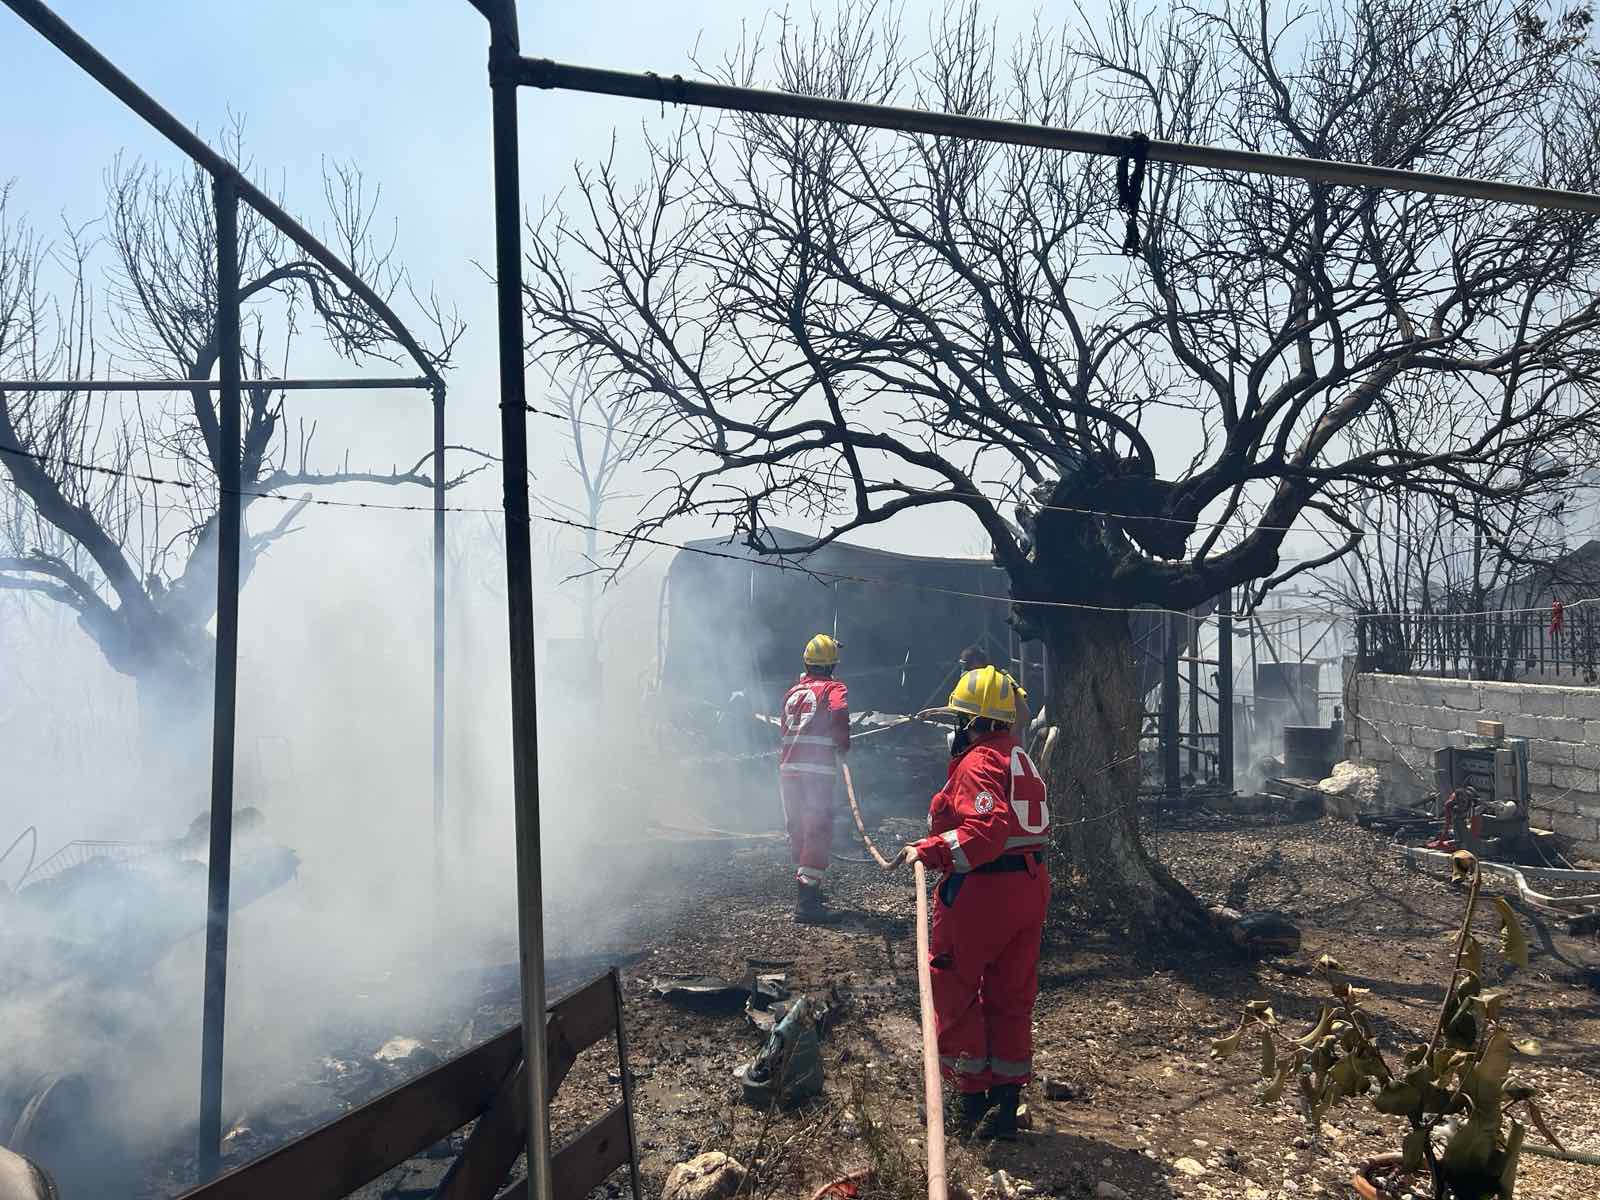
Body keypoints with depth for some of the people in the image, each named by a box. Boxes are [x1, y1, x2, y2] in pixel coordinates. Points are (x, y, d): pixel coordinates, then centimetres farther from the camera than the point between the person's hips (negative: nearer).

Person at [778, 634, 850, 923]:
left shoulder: (793, 691, 17)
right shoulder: (834, 689, 0)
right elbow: (839, 713, -20)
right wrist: (843, 745, -6)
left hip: (787, 768, 6)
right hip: (818, 769, -6)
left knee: (797, 828, 18)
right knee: (818, 831, -4)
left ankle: (805, 884, 31)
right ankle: (807, 899, -11)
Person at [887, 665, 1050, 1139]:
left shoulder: (978, 763, -17)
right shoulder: (1020, 758, 13)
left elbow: (986, 831, -31)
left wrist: (929, 851, -31)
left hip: (982, 892, -9)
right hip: (1030, 885, 9)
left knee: (953, 989, 8)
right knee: (1011, 997, 14)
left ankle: (972, 1096, 14)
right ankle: (1005, 1103, 20)